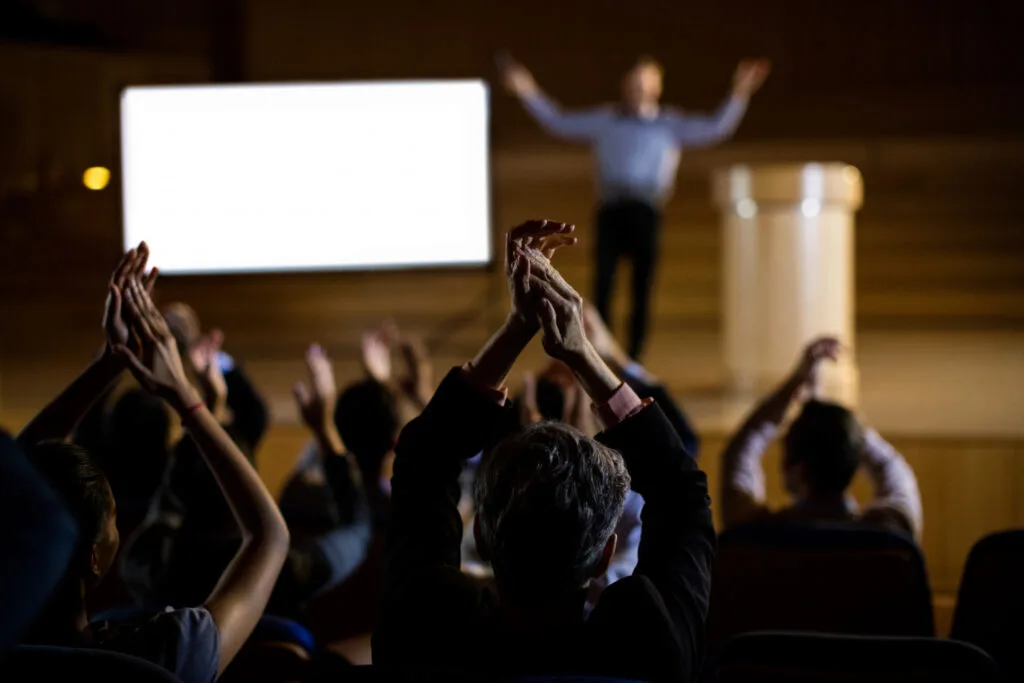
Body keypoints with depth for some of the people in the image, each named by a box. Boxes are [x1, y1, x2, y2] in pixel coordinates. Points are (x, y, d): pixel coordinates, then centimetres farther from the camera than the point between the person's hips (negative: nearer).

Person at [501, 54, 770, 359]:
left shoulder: (671, 124, 13)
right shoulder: (604, 120, 17)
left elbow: (715, 128, 6)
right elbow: (558, 122, 22)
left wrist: (739, 94, -4)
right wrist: (529, 93, 17)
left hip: (645, 212, 0)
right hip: (610, 210, 0)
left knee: (641, 290, 2)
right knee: (602, 286, -7)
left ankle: (634, 359, 9)